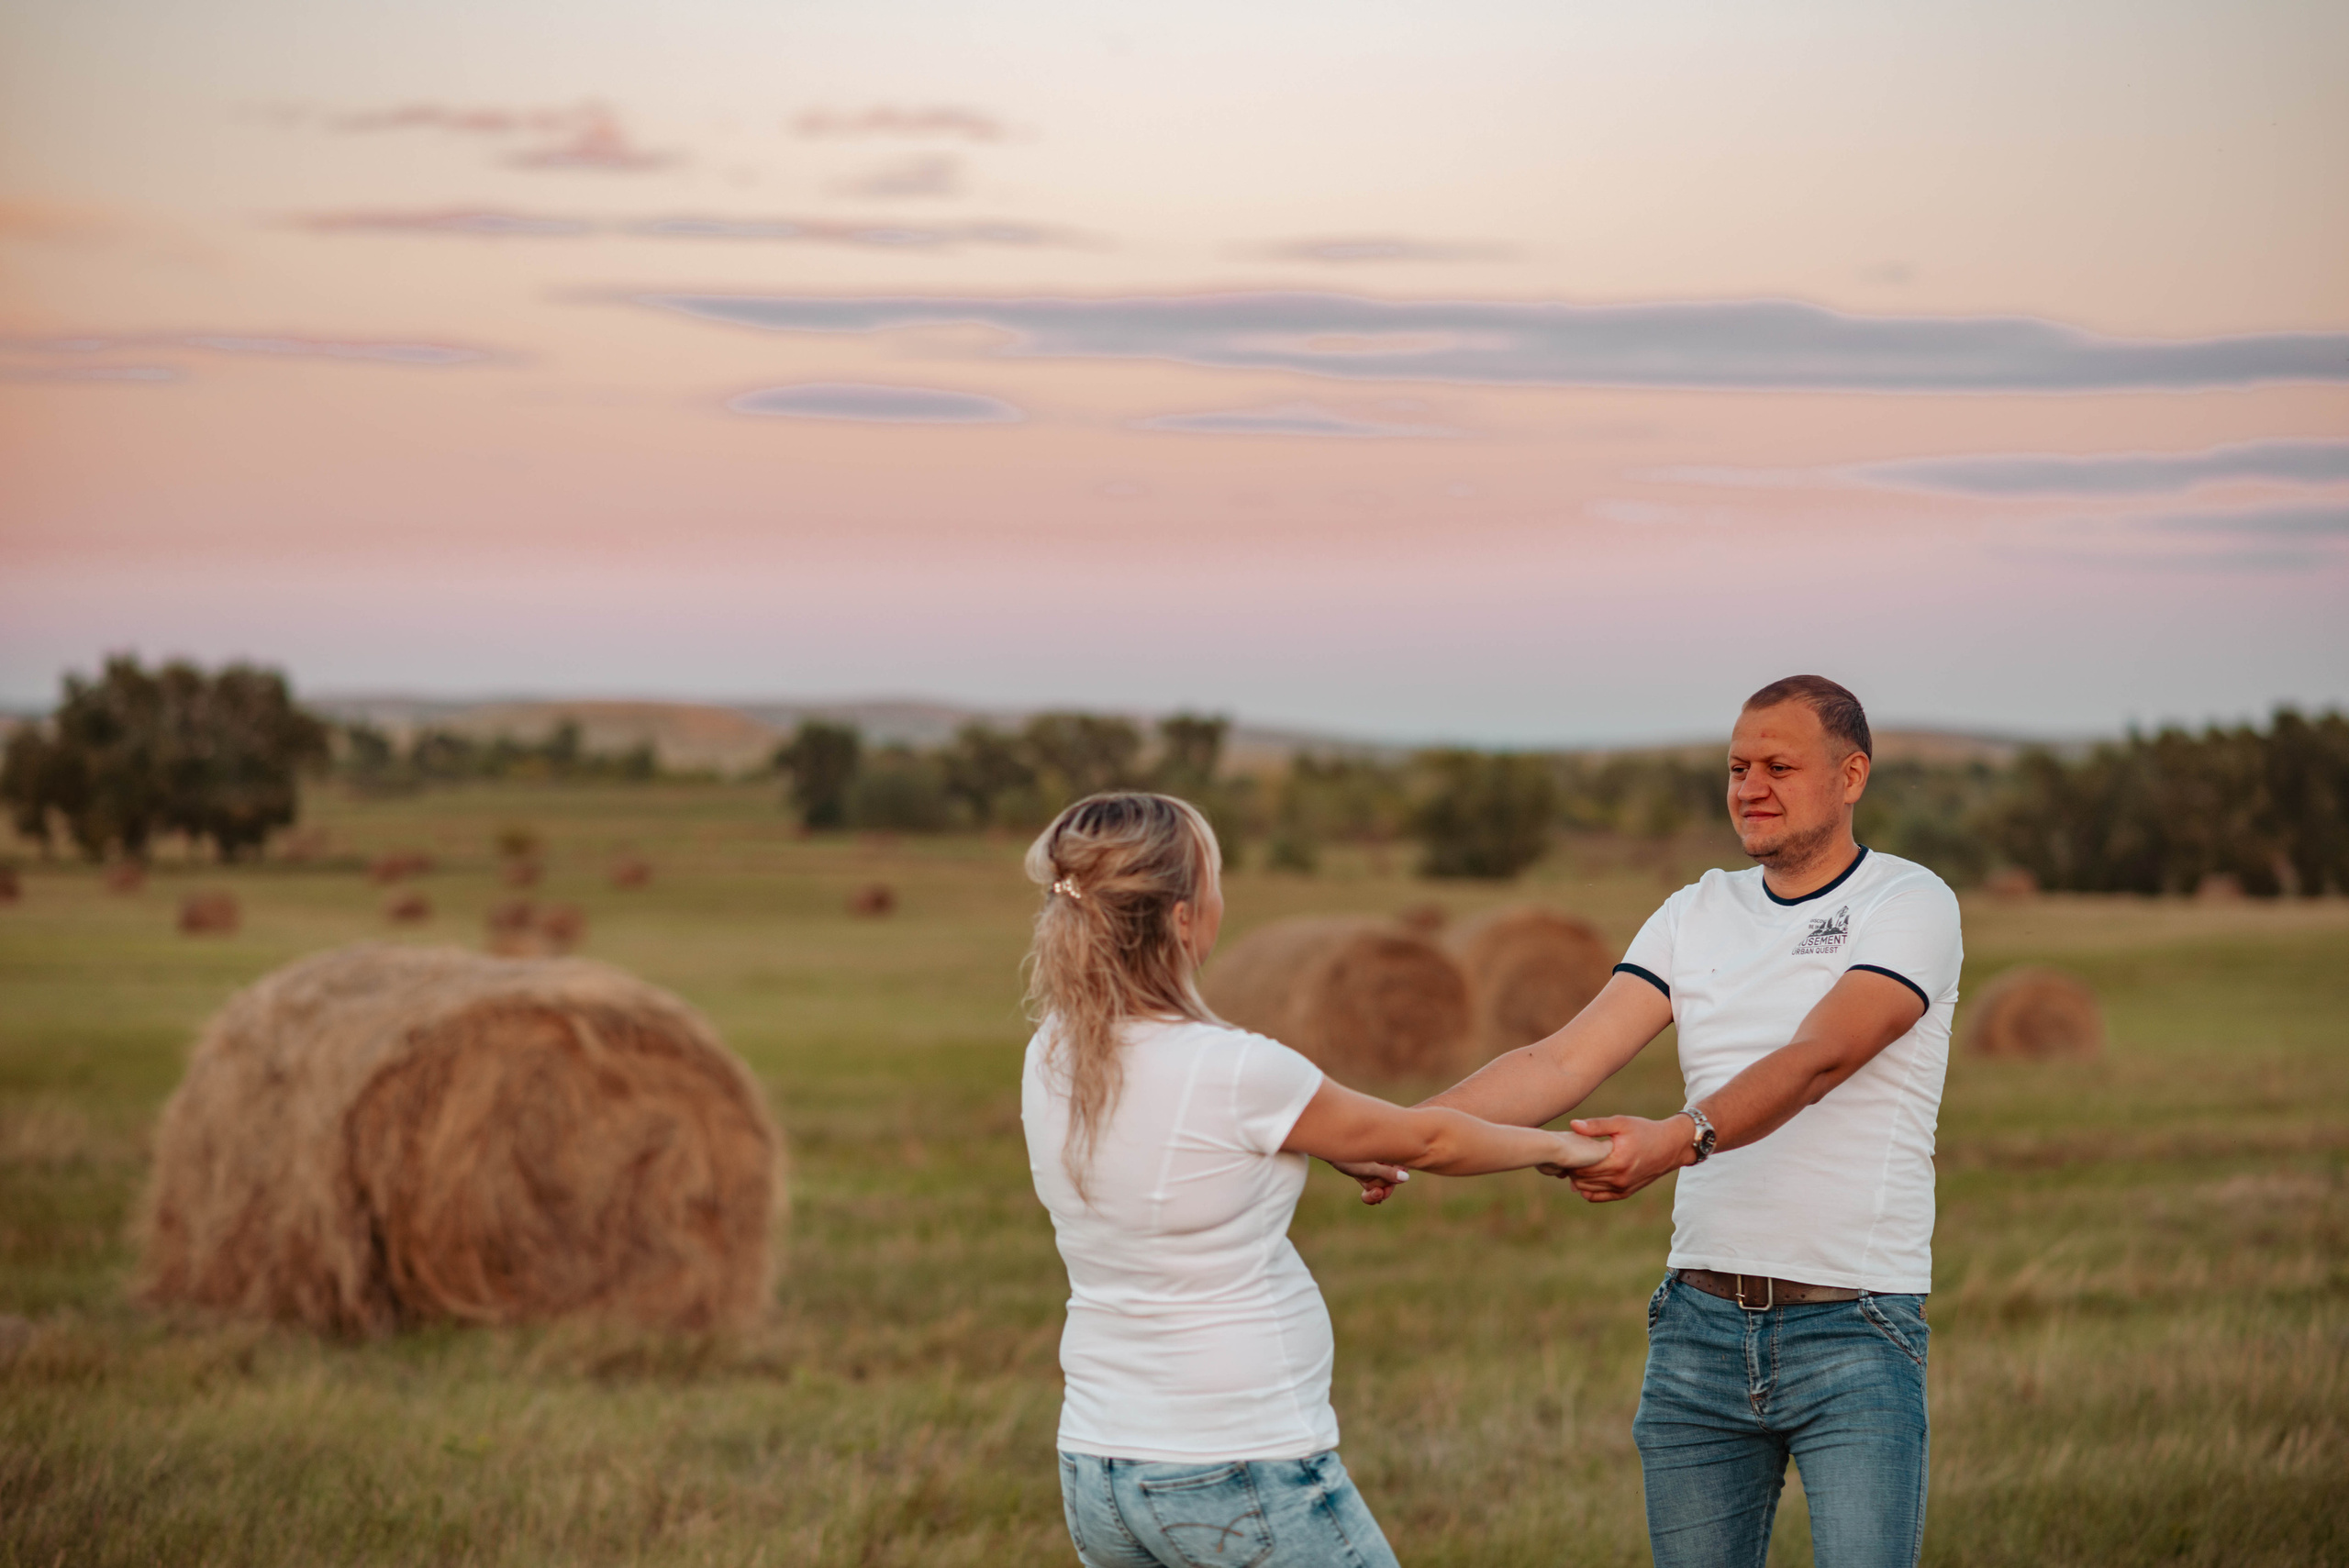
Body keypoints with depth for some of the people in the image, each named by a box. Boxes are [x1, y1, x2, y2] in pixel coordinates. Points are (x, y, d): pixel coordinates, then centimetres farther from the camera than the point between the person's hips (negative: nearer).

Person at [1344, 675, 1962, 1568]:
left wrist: (1675, 1142, -37)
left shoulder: (1911, 906, -4)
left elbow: (1815, 1061, -21)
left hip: (1853, 1332, -5)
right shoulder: (1696, 915, 12)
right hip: (1700, 1326, 5)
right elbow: (1565, 1061, 2)